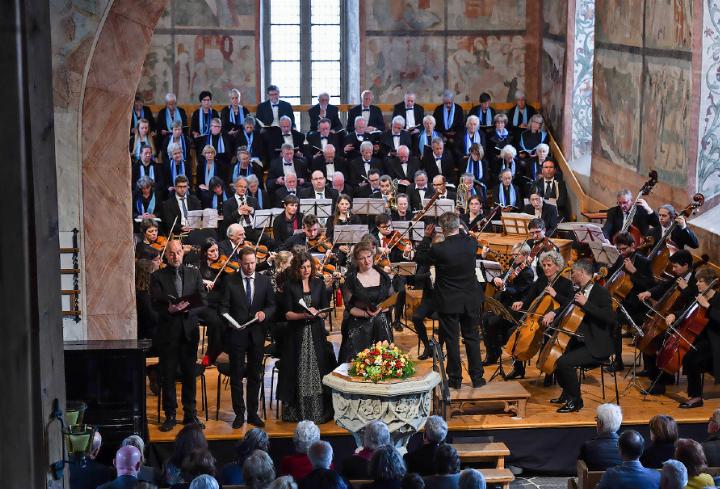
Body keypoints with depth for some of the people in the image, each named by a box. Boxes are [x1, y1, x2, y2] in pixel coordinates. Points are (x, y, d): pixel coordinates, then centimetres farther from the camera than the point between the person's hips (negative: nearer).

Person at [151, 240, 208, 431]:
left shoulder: (194, 274, 9)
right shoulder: (157, 277, 1)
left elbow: (203, 301, 3)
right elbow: (156, 304, -7)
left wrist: (185, 309, -13)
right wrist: (170, 310, -25)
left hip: (189, 331, 2)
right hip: (168, 332, -2)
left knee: (189, 374, 7)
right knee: (168, 376, 2)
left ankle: (190, 414, 16)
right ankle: (170, 415, 10)